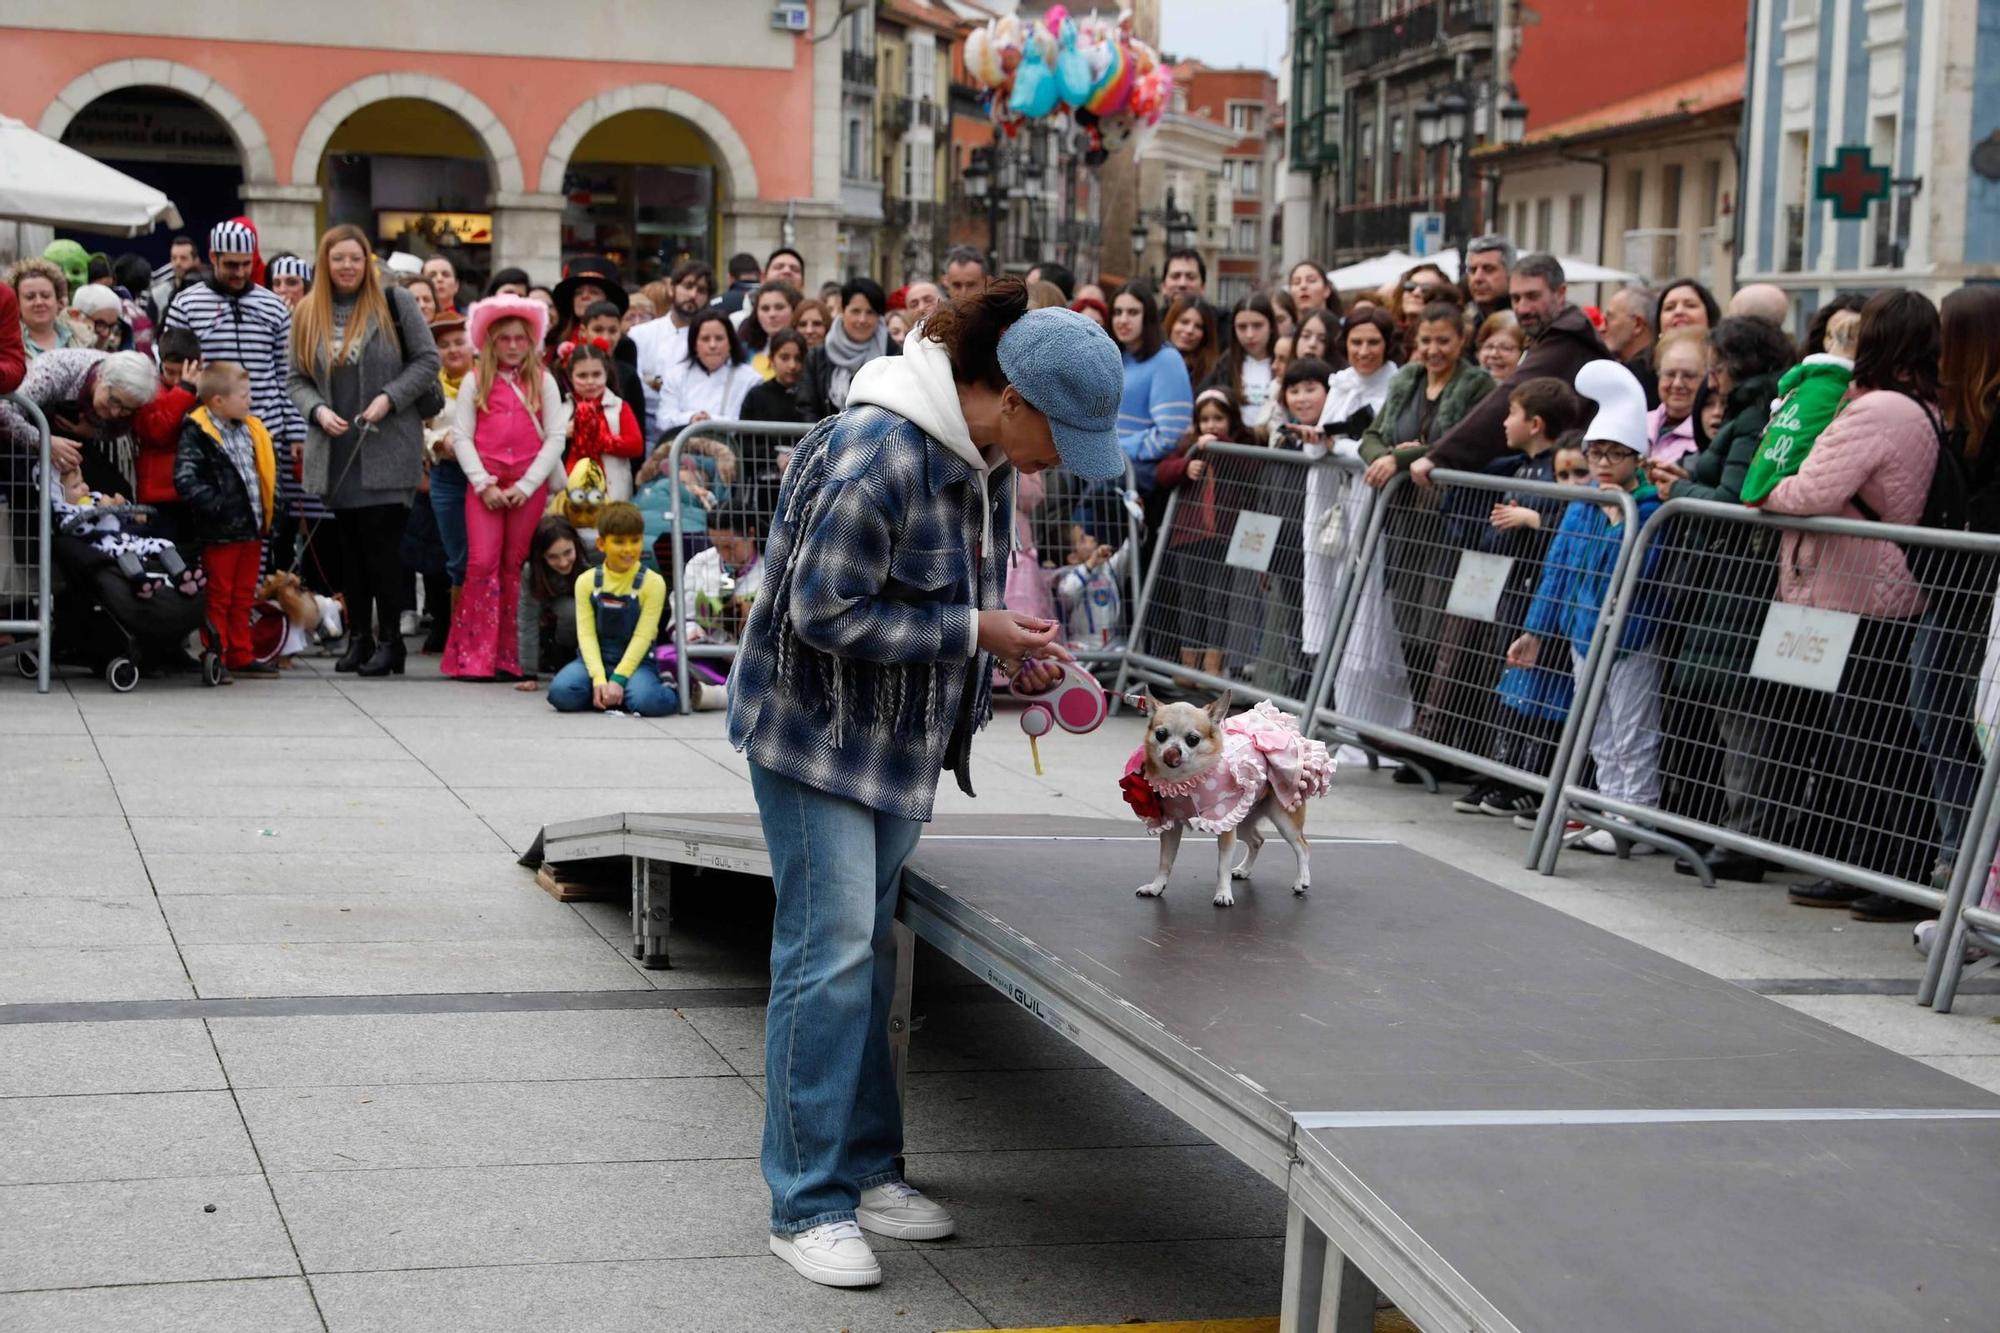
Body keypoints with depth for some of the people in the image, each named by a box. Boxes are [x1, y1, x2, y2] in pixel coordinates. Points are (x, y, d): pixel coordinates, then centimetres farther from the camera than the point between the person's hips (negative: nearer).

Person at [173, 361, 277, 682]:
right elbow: (185, 478, -22)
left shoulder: (251, 430, 11)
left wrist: (270, 506, 15)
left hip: (251, 526, 7)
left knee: (244, 596, 14)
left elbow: (266, 469, 24)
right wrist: (214, 506, -27)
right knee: (218, 596, 0)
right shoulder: (197, 433, -12)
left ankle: (240, 656, 23)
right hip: (220, 532, -7)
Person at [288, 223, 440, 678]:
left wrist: (389, 398, -11)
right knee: (349, 544, 7)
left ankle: (390, 640, -1)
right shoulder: (308, 314, 9)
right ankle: (358, 637, 15)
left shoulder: (394, 303, -1)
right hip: (337, 452, 4)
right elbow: (298, 380, 12)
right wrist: (318, 410, -7)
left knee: (382, 543, -8)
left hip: (387, 450, -4)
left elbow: (427, 360, 0)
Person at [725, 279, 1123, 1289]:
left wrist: (1008, 654, 0)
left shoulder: (984, 458, 3)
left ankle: (865, 1170, 24)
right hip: (815, 732, -9)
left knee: (868, 952, 15)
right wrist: (974, 632, -22)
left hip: (900, 739, 9)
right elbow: (827, 612, -26)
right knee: (830, 956, -7)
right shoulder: (879, 453, -26)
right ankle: (808, 1205, 1)